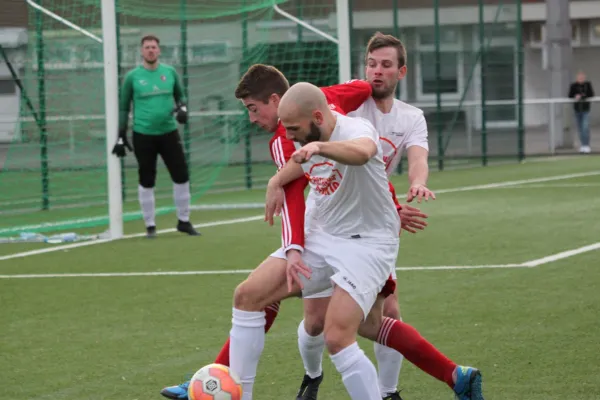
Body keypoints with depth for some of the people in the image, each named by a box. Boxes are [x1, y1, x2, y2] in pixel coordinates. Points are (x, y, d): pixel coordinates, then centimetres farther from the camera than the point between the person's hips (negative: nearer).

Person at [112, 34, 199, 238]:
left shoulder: (170, 72, 4)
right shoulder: (132, 76, -3)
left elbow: (180, 95, 17)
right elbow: (123, 108, 3)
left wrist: (182, 108, -5)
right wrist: (121, 136, -1)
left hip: (169, 133, 2)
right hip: (143, 136, -2)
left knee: (181, 177, 2)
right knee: (146, 181, 3)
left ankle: (183, 221, 17)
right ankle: (150, 225, 15)